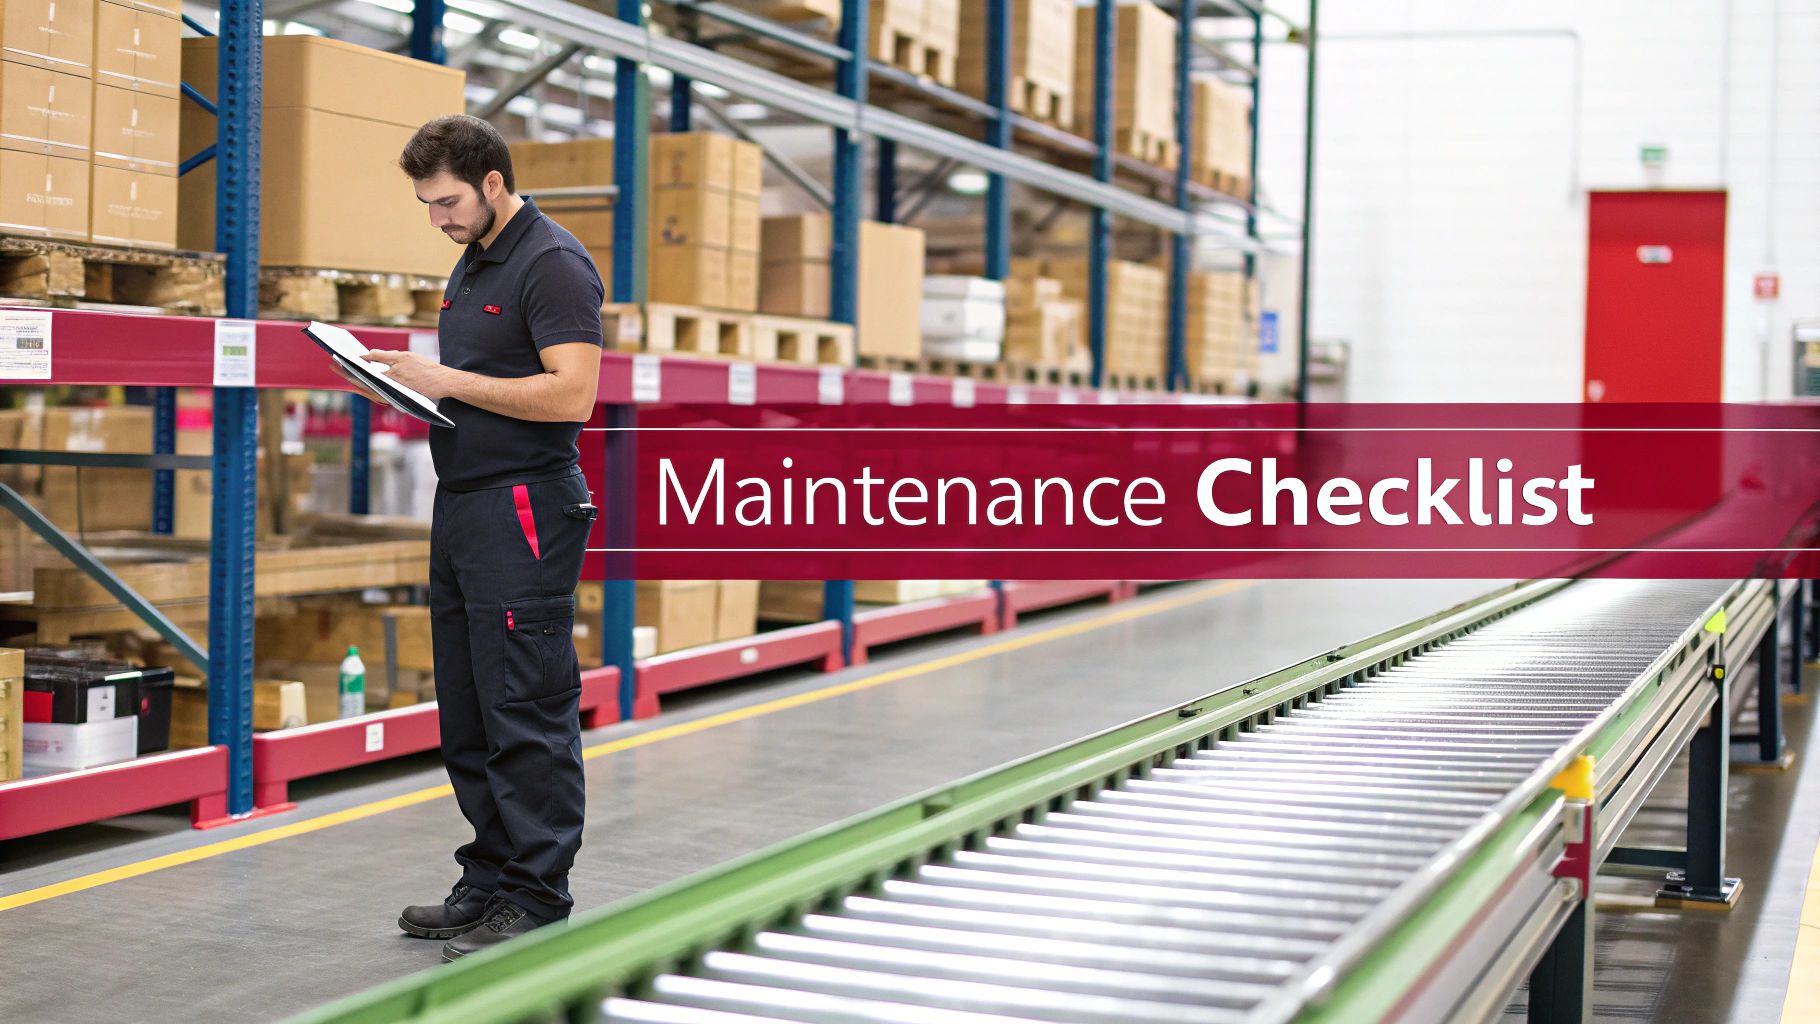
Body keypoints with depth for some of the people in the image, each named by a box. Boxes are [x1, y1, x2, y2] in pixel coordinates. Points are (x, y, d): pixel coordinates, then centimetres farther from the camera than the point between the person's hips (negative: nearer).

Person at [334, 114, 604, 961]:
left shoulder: (552, 264, -13)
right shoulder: (472, 264, 17)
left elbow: (570, 394, -21)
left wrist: (449, 380, -18)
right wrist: (413, 380, 6)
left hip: (524, 513, -10)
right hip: (463, 508, 10)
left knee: (526, 716, -6)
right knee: (468, 717, 13)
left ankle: (536, 902, 1)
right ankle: (490, 883, 22)